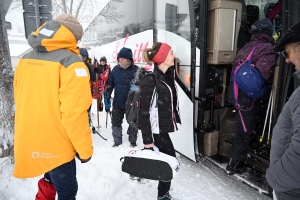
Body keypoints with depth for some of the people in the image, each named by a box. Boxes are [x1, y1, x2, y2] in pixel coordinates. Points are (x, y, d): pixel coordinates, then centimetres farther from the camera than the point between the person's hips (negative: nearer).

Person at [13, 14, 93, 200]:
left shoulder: (26, 59, 4)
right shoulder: (71, 63, -20)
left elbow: (20, 101, 11)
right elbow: (74, 114, -23)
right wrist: (85, 149, -11)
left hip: (29, 142, 7)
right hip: (55, 145, -7)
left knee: (51, 179, 31)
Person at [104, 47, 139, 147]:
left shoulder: (136, 70, -12)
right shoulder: (115, 69, -3)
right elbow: (109, 85, 4)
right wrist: (107, 99, 2)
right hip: (117, 103, 2)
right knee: (116, 123, 14)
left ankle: (133, 141, 36)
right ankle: (117, 141, 34)